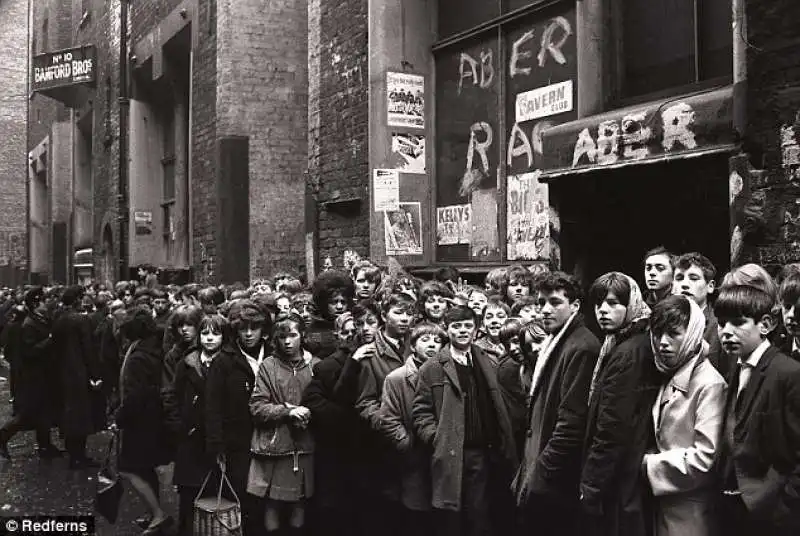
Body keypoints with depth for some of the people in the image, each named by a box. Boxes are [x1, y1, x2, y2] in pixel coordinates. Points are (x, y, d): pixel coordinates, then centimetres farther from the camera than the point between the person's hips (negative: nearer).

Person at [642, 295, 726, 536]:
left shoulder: (710, 384, -16)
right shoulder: (669, 378, 10)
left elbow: (704, 460, -21)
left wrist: (647, 464, -14)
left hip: (691, 512, -7)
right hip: (664, 503, 7)